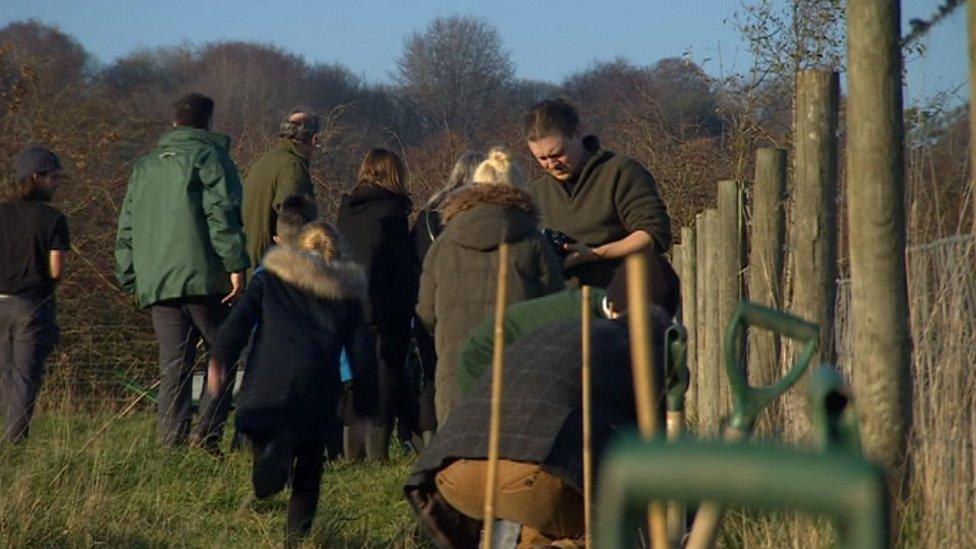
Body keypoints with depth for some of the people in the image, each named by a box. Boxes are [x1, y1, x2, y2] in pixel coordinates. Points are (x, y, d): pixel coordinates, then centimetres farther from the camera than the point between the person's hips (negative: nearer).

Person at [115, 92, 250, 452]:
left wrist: (131, 280, 22)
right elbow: (222, 215, -10)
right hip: (202, 276, -5)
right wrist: (236, 266, -13)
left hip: (155, 284, 5)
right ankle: (208, 432, -11)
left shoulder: (145, 166, 21)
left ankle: (170, 442, -1)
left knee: (174, 366, 7)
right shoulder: (209, 157, 3)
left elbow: (126, 229, 20)